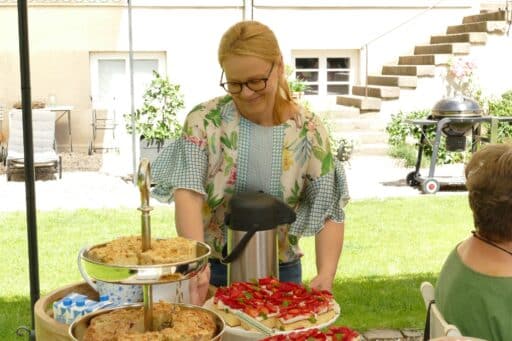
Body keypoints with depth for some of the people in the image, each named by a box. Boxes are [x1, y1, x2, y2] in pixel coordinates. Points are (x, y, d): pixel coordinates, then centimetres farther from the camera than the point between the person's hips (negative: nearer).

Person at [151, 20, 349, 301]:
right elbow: (187, 192, -21)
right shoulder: (204, 120, -10)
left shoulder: (308, 130, -6)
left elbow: (329, 210, -8)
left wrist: (326, 274, -23)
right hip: (210, 270, -1)